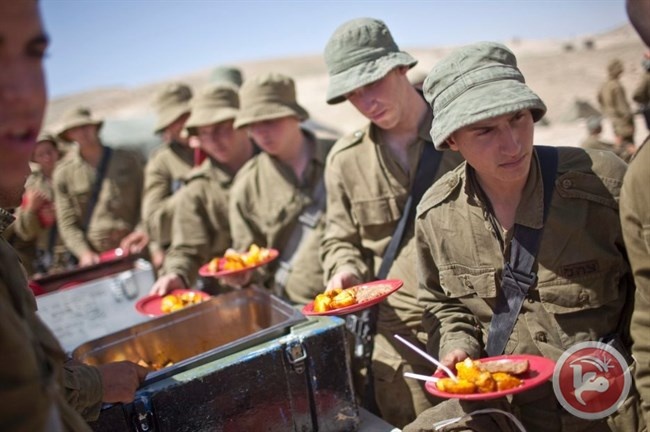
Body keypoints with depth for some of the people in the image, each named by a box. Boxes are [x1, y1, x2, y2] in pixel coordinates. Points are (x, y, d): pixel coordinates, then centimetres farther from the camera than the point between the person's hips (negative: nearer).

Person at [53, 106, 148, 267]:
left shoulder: (128, 160, 8)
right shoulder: (64, 172, 6)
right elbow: (67, 223, 4)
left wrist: (141, 231, -8)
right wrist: (84, 252, -11)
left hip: (132, 252, 1)